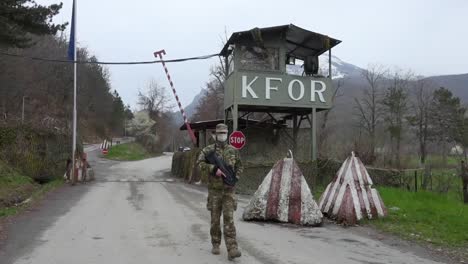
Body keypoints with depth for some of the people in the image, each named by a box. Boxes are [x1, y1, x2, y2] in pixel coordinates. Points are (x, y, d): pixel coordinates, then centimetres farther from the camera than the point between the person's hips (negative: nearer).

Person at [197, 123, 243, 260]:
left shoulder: (233, 150, 5)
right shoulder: (208, 150, -2)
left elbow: (239, 167, 14)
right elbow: (200, 163, -16)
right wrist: (214, 169, -28)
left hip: (229, 190, 0)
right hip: (214, 189, 0)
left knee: (229, 219, -8)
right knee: (215, 219, 9)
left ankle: (232, 250, -12)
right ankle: (215, 245, 26)